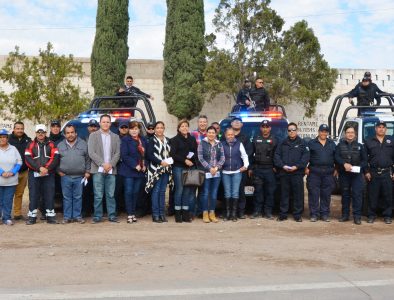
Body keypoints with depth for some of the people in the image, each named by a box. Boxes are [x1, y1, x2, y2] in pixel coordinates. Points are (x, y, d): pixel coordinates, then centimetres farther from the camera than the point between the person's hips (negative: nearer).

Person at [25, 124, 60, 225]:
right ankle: (32, 216, 8)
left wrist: (47, 168, -16)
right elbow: (28, 159, -3)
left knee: (49, 195, 0)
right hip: (34, 174, 0)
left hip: (49, 174, 0)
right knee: (33, 196, 1)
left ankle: (50, 216, 6)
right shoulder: (30, 145, 9)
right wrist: (39, 168, -15)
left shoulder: (51, 144, 9)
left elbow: (55, 158, -2)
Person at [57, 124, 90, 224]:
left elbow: (88, 159, 7)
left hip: (79, 176, 0)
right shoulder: (60, 145, 7)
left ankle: (77, 216, 14)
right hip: (65, 176, 1)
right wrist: (59, 171, 2)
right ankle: (67, 217, 12)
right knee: (67, 197, 5)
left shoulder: (83, 144, 5)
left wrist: (87, 171, 2)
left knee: (78, 197, 5)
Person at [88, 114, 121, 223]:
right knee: (98, 195, -1)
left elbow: (117, 153, 6)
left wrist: (111, 164, -9)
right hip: (98, 170, -2)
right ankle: (97, 216, 6)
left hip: (111, 170, 2)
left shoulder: (115, 137, 13)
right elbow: (91, 152, -4)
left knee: (111, 195, 4)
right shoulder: (93, 135, 5)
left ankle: (112, 215, 10)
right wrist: (103, 164, -12)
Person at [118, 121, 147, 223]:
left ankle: (133, 213, 14)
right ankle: (130, 215, 0)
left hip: (140, 171, 4)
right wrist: (135, 165, -16)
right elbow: (124, 155, -12)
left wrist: (144, 165, -2)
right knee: (129, 192, -3)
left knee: (136, 192, 7)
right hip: (128, 170, -4)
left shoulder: (143, 140, 12)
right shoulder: (125, 140, -4)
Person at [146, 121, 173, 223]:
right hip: (156, 169, -5)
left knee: (162, 191, 8)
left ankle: (162, 213, 13)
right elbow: (149, 155, -10)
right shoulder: (152, 140, -2)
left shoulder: (167, 140, 13)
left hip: (166, 169, 5)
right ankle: (155, 214, 0)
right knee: (156, 191, -4)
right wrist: (160, 162, -17)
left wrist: (170, 160, 0)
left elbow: (170, 153, 19)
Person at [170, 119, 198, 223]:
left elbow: (196, 152, 15)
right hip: (178, 167, -4)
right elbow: (172, 154, -7)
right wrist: (184, 160, -14)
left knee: (188, 190, 2)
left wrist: (192, 160, -2)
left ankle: (185, 213, 9)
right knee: (179, 189, -4)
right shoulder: (175, 140, 2)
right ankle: (178, 213, 2)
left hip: (190, 167, 4)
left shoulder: (192, 139, 15)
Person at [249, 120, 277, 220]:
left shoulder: (274, 140, 8)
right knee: (258, 191, 2)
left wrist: (275, 167, -4)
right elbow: (251, 155, 11)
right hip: (257, 169, 1)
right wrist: (250, 168, 6)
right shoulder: (255, 140, 11)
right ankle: (257, 211, 9)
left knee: (269, 191, 0)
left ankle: (268, 212, 7)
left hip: (269, 170, -1)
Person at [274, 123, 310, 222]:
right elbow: (276, 156, 8)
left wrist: (297, 166, -13)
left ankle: (297, 215, 7)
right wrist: (282, 166, -8)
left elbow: (306, 156, -2)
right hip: (284, 173, 2)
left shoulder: (302, 143, 7)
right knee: (284, 194, 5)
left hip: (297, 173, -2)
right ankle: (283, 214, 12)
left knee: (298, 194, -1)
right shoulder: (282, 143, 14)